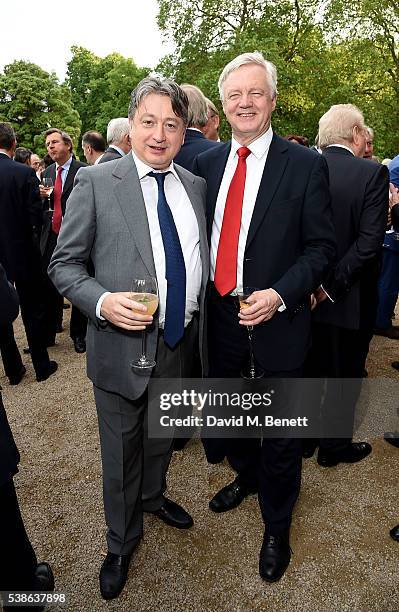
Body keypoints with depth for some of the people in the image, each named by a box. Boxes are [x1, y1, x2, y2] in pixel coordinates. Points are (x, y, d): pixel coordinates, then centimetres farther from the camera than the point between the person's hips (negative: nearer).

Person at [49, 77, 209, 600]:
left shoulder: (196, 187, 4)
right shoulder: (96, 182, -9)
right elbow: (64, 264, -7)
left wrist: (201, 328, 6)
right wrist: (102, 302, -24)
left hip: (182, 342, 4)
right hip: (124, 343, -4)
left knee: (162, 437, 26)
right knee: (121, 451, 15)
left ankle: (153, 496, 56)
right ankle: (122, 540, 42)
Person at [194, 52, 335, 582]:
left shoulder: (306, 165, -6)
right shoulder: (206, 163, 6)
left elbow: (321, 246, -6)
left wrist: (280, 294, -19)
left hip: (277, 321, -4)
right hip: (219, 316, 4)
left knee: (280, 438, 12)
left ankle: (277, 528, 39)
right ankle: (247, 476, 55)